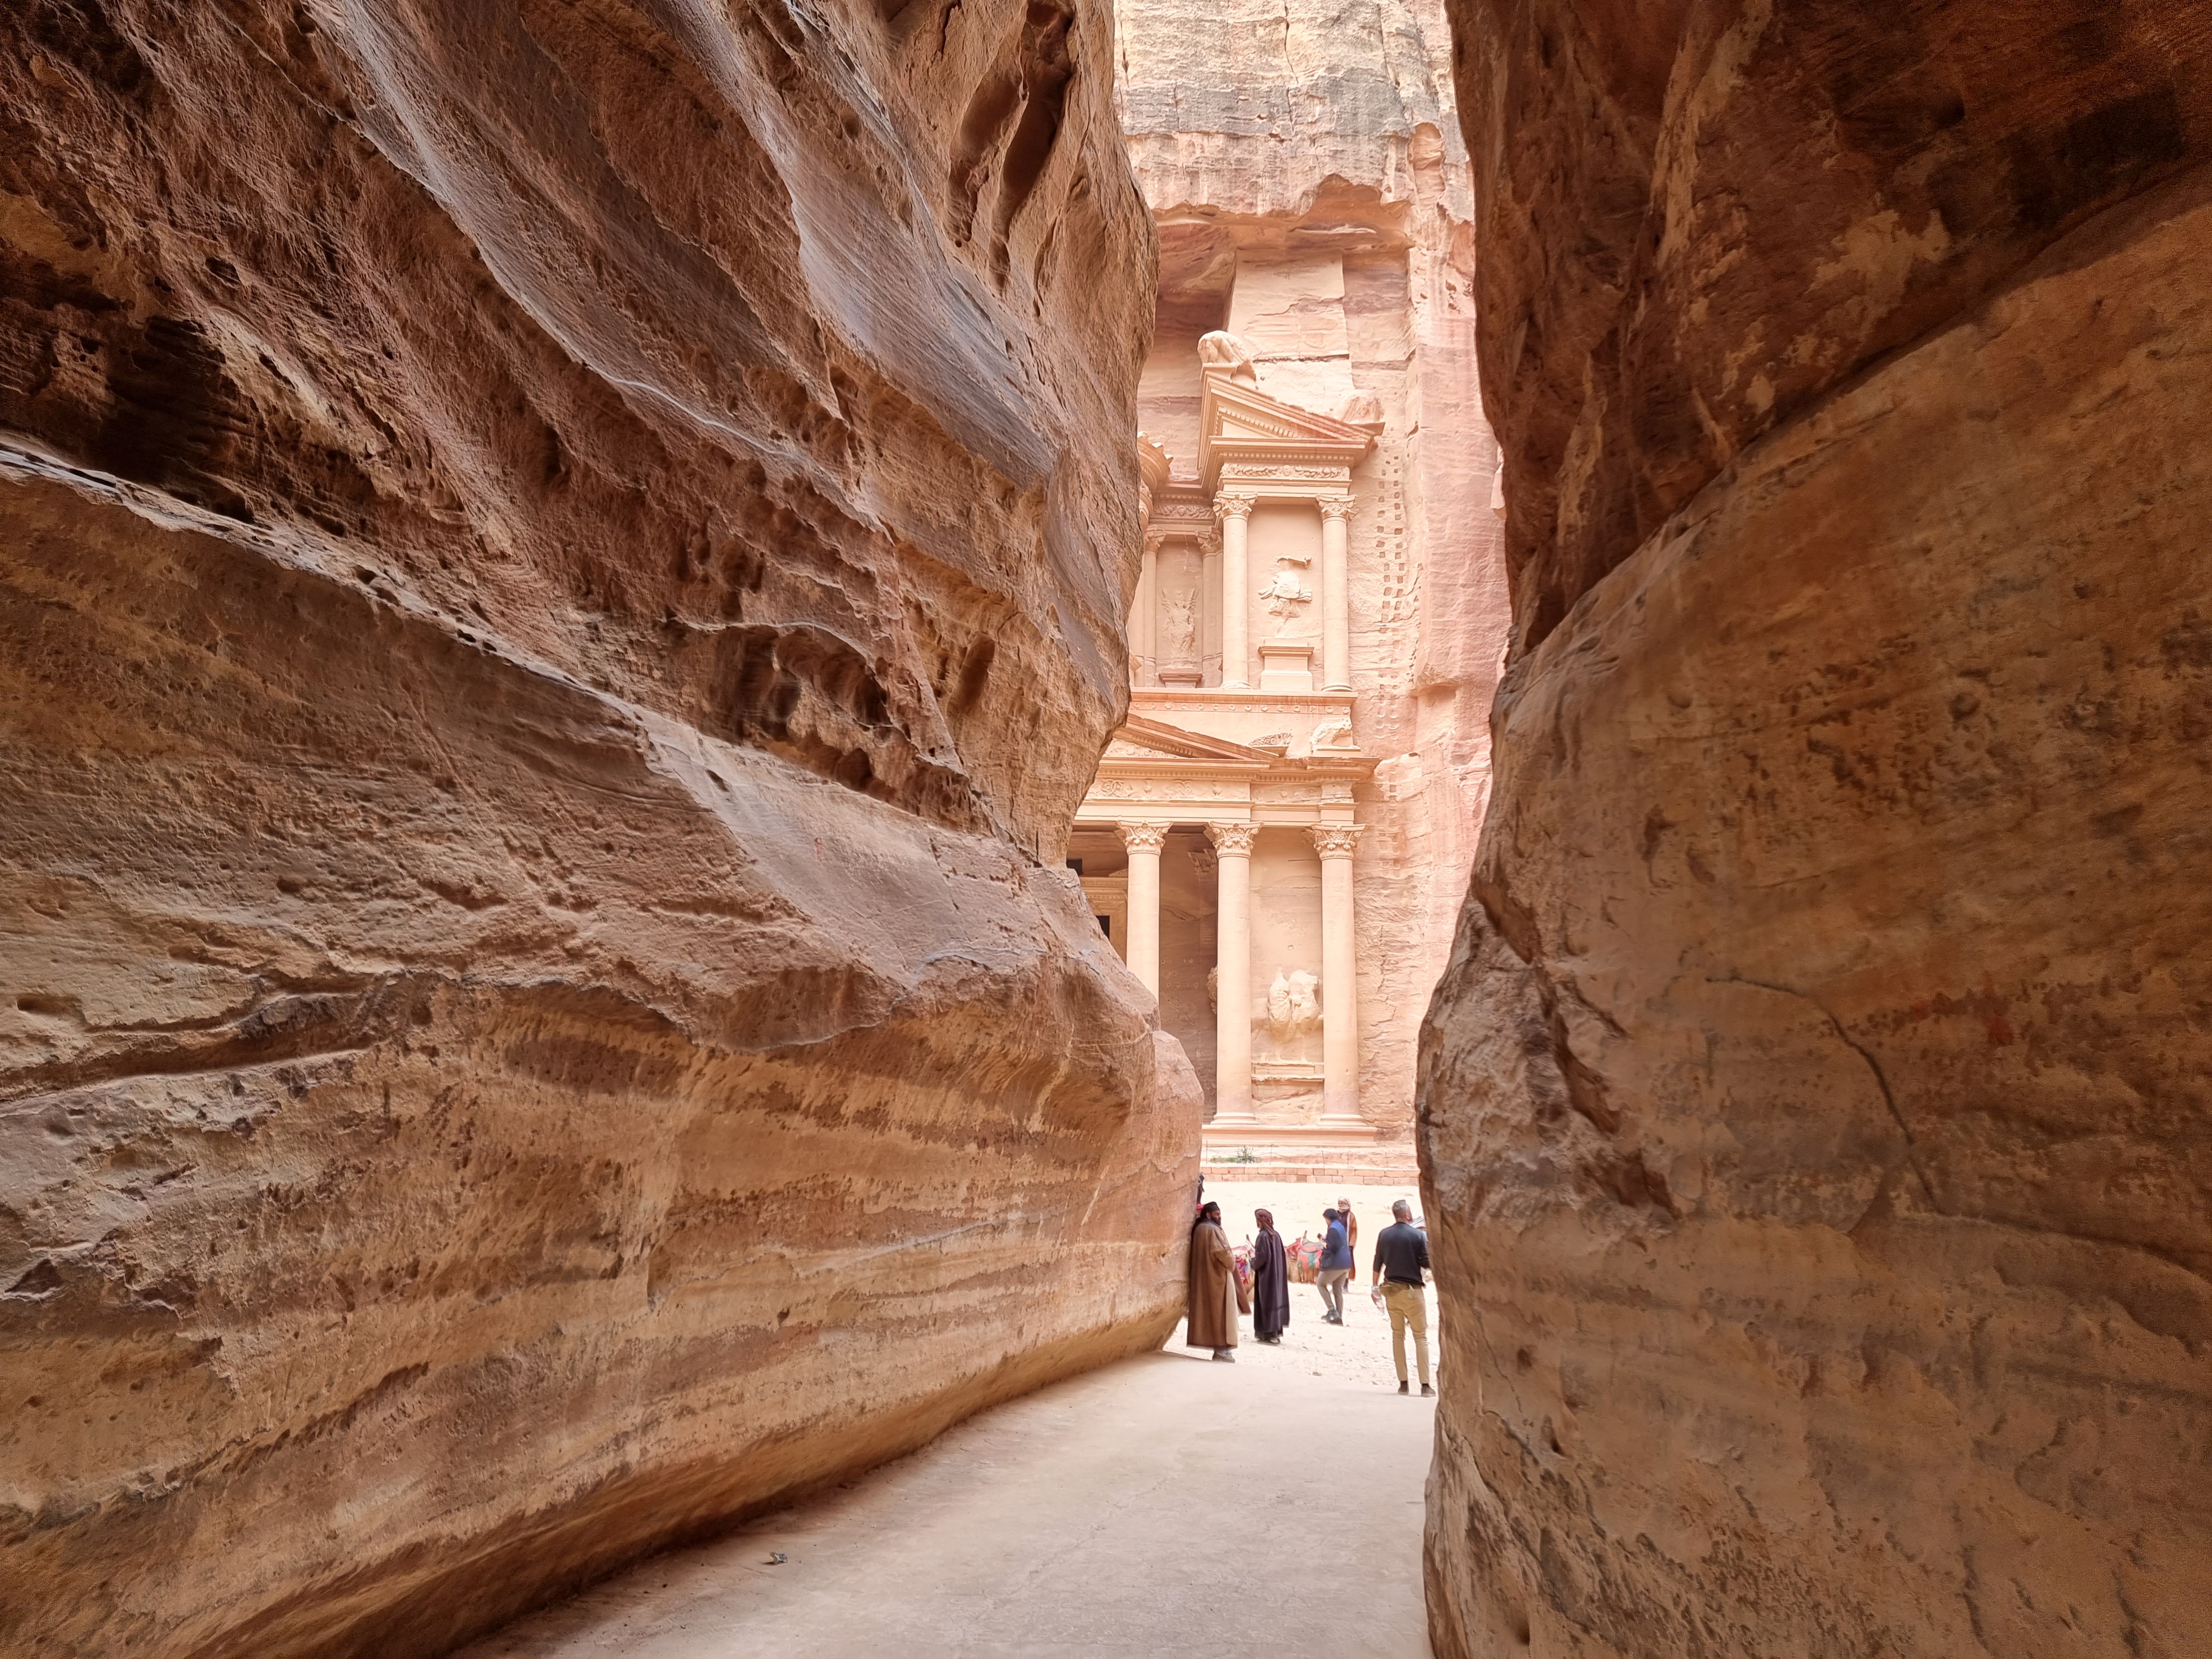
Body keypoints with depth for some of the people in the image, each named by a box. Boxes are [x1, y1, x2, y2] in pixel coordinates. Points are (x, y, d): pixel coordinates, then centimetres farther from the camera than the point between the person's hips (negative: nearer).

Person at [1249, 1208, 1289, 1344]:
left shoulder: (1263, 1236, -16)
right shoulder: (1276, 1235, 7)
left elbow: (1261, 1257, -20)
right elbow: (1279, 1256, 12)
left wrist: (1253, 1260, 0)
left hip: (1266, 1275, -8)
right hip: (1276, 1274, 8)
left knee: (1266, 1303, -3)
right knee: (1275, 1300, 12)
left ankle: (1270, 1334, -2)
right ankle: (1276, 1332, 15)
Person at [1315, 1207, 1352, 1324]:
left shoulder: (1333, 1229, -15)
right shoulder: (1340, 1227, 15)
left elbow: (1333, 1248, -22)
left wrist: (1324, 1244, -5)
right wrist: (1326, 1243, 11)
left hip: (1336, 1264, -9)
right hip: (1345, 1264, 9)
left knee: (1320, 1283, 7)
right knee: (1338, 1290, 14)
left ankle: (1332, 1310, -2)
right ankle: (1338, 1317, 13)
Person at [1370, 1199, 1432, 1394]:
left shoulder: (1384, 1235, 2)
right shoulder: (1418, 1235, -10)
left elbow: (1378, 1263, 6)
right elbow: (1427, 1264, -8)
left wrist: (1376, 1286, 18)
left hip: (1391, 1289, 4)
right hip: (1413, 1290, -3)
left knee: (1397, 1335, 11)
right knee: (1421, 1336, 3)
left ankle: (1403, 1383, 10)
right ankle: (1425, 1384, -1)